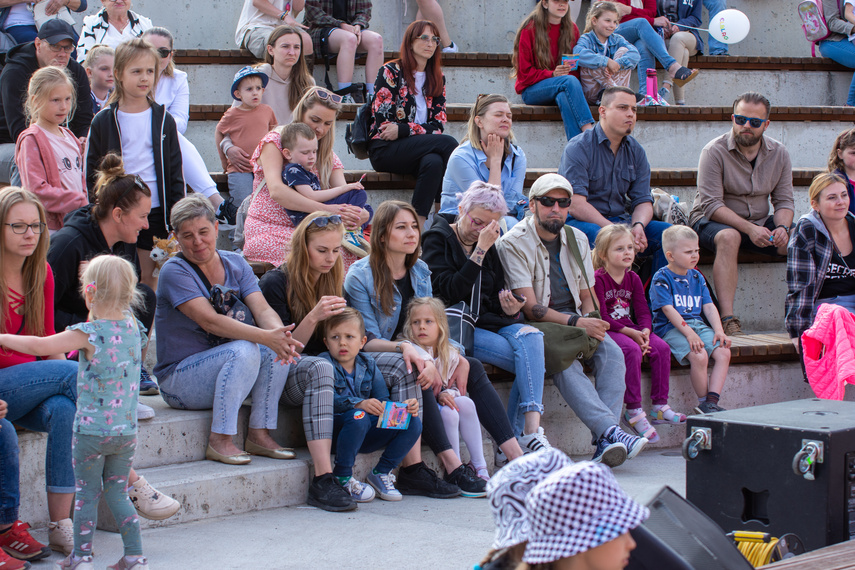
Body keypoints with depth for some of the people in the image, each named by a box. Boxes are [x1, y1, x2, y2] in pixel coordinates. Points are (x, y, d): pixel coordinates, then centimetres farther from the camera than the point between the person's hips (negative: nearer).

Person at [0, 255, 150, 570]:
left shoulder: (87, 333, -16)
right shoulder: (131, 324, 0)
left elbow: (39, 346, -15)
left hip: (91, 429, -5)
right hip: (127, 429, 5)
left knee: (87, 493, 7)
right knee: (116, 493, 15)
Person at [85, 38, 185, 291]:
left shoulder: (163, 120, 6)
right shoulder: (103, 121, 1)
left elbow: (176, 172, 8)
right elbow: (92, 172, 5)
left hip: (154, 210, 1)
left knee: (149, 277, 5)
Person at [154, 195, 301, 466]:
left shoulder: (235, 264, 5)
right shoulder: (174, 271, -14)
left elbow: (262, 309, -10)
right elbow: (210, 321, -26)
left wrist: (279, 333, -33)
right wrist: (265, 337, -38)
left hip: (225, 369, 6)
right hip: (179, 379, -6)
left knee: (277, 349, -18)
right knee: (244, 350, -30)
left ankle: (259, 434, -12)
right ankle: (219, 441, -25)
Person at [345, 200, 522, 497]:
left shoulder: (420, 272, 7)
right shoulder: (360, 277, -12)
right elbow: (367, 341, -16)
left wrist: (431, 362, -21)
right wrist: (403, 347, -36)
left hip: (415, 358, 6)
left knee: (472, 367, -14)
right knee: (414, 375, -35)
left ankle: (517, 457, -21)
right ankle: (451, 465, -42)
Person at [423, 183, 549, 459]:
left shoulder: (489, 247, 17)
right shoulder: (437, 239, -2)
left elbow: (494, 298, 16)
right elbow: (450, 291, -16)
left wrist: (510, 311, -8)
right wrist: (479, 251, -20)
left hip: (486, 322, 6)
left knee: (530, 335, -28)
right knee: (531, 362, -26)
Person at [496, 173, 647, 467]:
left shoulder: (577, 239, 11)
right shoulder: (514, 243, -9)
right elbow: (530, 307, -16)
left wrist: (591, 320, -6)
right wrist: (576, 323, -25)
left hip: (575, 319, 5)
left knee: (611, 352, -24)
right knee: (564, 361, -35)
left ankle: (604, 442, -35)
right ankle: (610, 430, -45)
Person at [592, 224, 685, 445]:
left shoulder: (633, 279, 11)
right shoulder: (598, 279, -10)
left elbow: (643, 312, 7)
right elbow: (602, 317, -16)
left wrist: (644, 331, -15)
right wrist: (630, 333, -22)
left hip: (631, 330, 7)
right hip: (607, 332, -7)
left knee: (661, 348, -16)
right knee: (632, 350, -33)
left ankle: (660, 406, -9)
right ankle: (633, 412, -28)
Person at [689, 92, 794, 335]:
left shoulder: (779, 153, 2)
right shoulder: (715, 151, -13)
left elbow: (784, 201, 4)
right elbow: (711, 205, -19)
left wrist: (782, 227, -19)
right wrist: (749, 228, -30)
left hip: (759, 224, 5)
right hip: (713, 221, -5)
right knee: (729, 237, -39)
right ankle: (727, 320, -44)